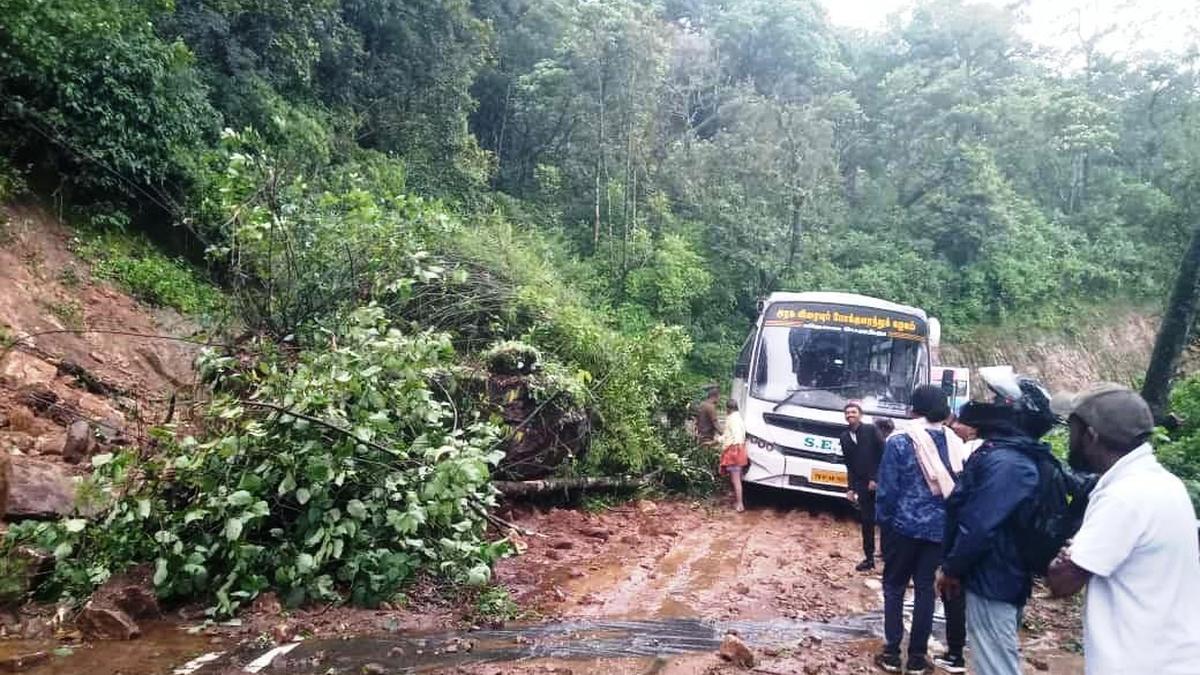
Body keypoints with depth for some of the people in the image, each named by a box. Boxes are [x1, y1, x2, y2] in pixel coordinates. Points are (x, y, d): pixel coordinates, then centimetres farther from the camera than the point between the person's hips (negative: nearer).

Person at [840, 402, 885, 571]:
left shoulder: (871, 430, -5)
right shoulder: (844, 437, 9)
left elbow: (883, 455, -9)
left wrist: (875, 478, -13)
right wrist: (851, 487, 6)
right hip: (862, 484, 5)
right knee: (867, 521, 8)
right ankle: (869, 557, 15)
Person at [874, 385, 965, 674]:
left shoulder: (900, 442, -12)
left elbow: (887, 488, -10)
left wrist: (882, 521, 2)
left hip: (904, 525, -3)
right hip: (939, 527, 3)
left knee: (894, 586, 10)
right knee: (925, 588, 10)